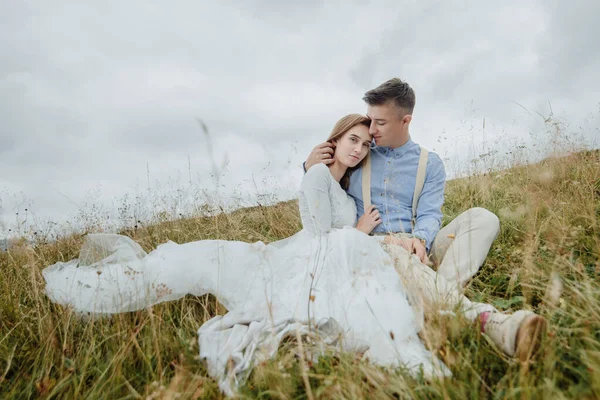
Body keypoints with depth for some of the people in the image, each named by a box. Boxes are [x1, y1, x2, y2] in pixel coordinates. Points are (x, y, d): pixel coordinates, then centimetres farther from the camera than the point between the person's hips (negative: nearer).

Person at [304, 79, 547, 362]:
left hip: (416, 247, 2)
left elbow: (429, 215, -1)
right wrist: (311, 169, -1)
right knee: (391, 254, -38)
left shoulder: (430, 164, 13)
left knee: (482, 217, -20)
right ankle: (482, 318, -47)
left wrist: (419, 240, -25)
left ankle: (443, 296, -42)